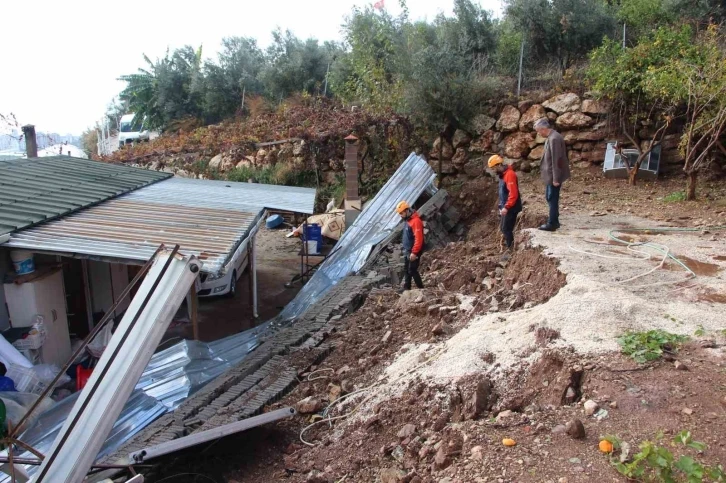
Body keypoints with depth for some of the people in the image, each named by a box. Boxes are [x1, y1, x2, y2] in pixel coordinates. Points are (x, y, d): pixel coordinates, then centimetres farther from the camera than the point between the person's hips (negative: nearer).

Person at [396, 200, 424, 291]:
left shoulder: (416, 221, -21)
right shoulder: (407, 220, 10)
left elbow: (418, 239, -26)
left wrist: (414, 252, -27)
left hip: (413, 252, -10)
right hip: (407, 251, 10)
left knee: (412, 270, -5)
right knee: (406, 270, 14)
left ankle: (421, 289, 5)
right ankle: (406, 289, 22)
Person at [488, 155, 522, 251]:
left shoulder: (510, 175, -20)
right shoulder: (503, 175, 12)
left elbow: (513, 194, -26)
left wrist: (506, 207, -28)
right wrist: (502, 206, 20)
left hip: (511, 208, -10)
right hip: (506, 207, 10)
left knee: (506, 229, -6)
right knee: (503, 228, 14)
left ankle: (511, 249, 3)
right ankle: (510, 247, 23)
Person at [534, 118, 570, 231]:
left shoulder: (554, 139, -22)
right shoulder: (551, 137, 10)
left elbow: (556, 160, -24)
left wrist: (556, 178, -22)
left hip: (554, 175, -10)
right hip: (551, 175, 10)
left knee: (552, 198, -1)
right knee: (549, 197, 17)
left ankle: (552, 224, 8)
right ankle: (554, 221, 28)